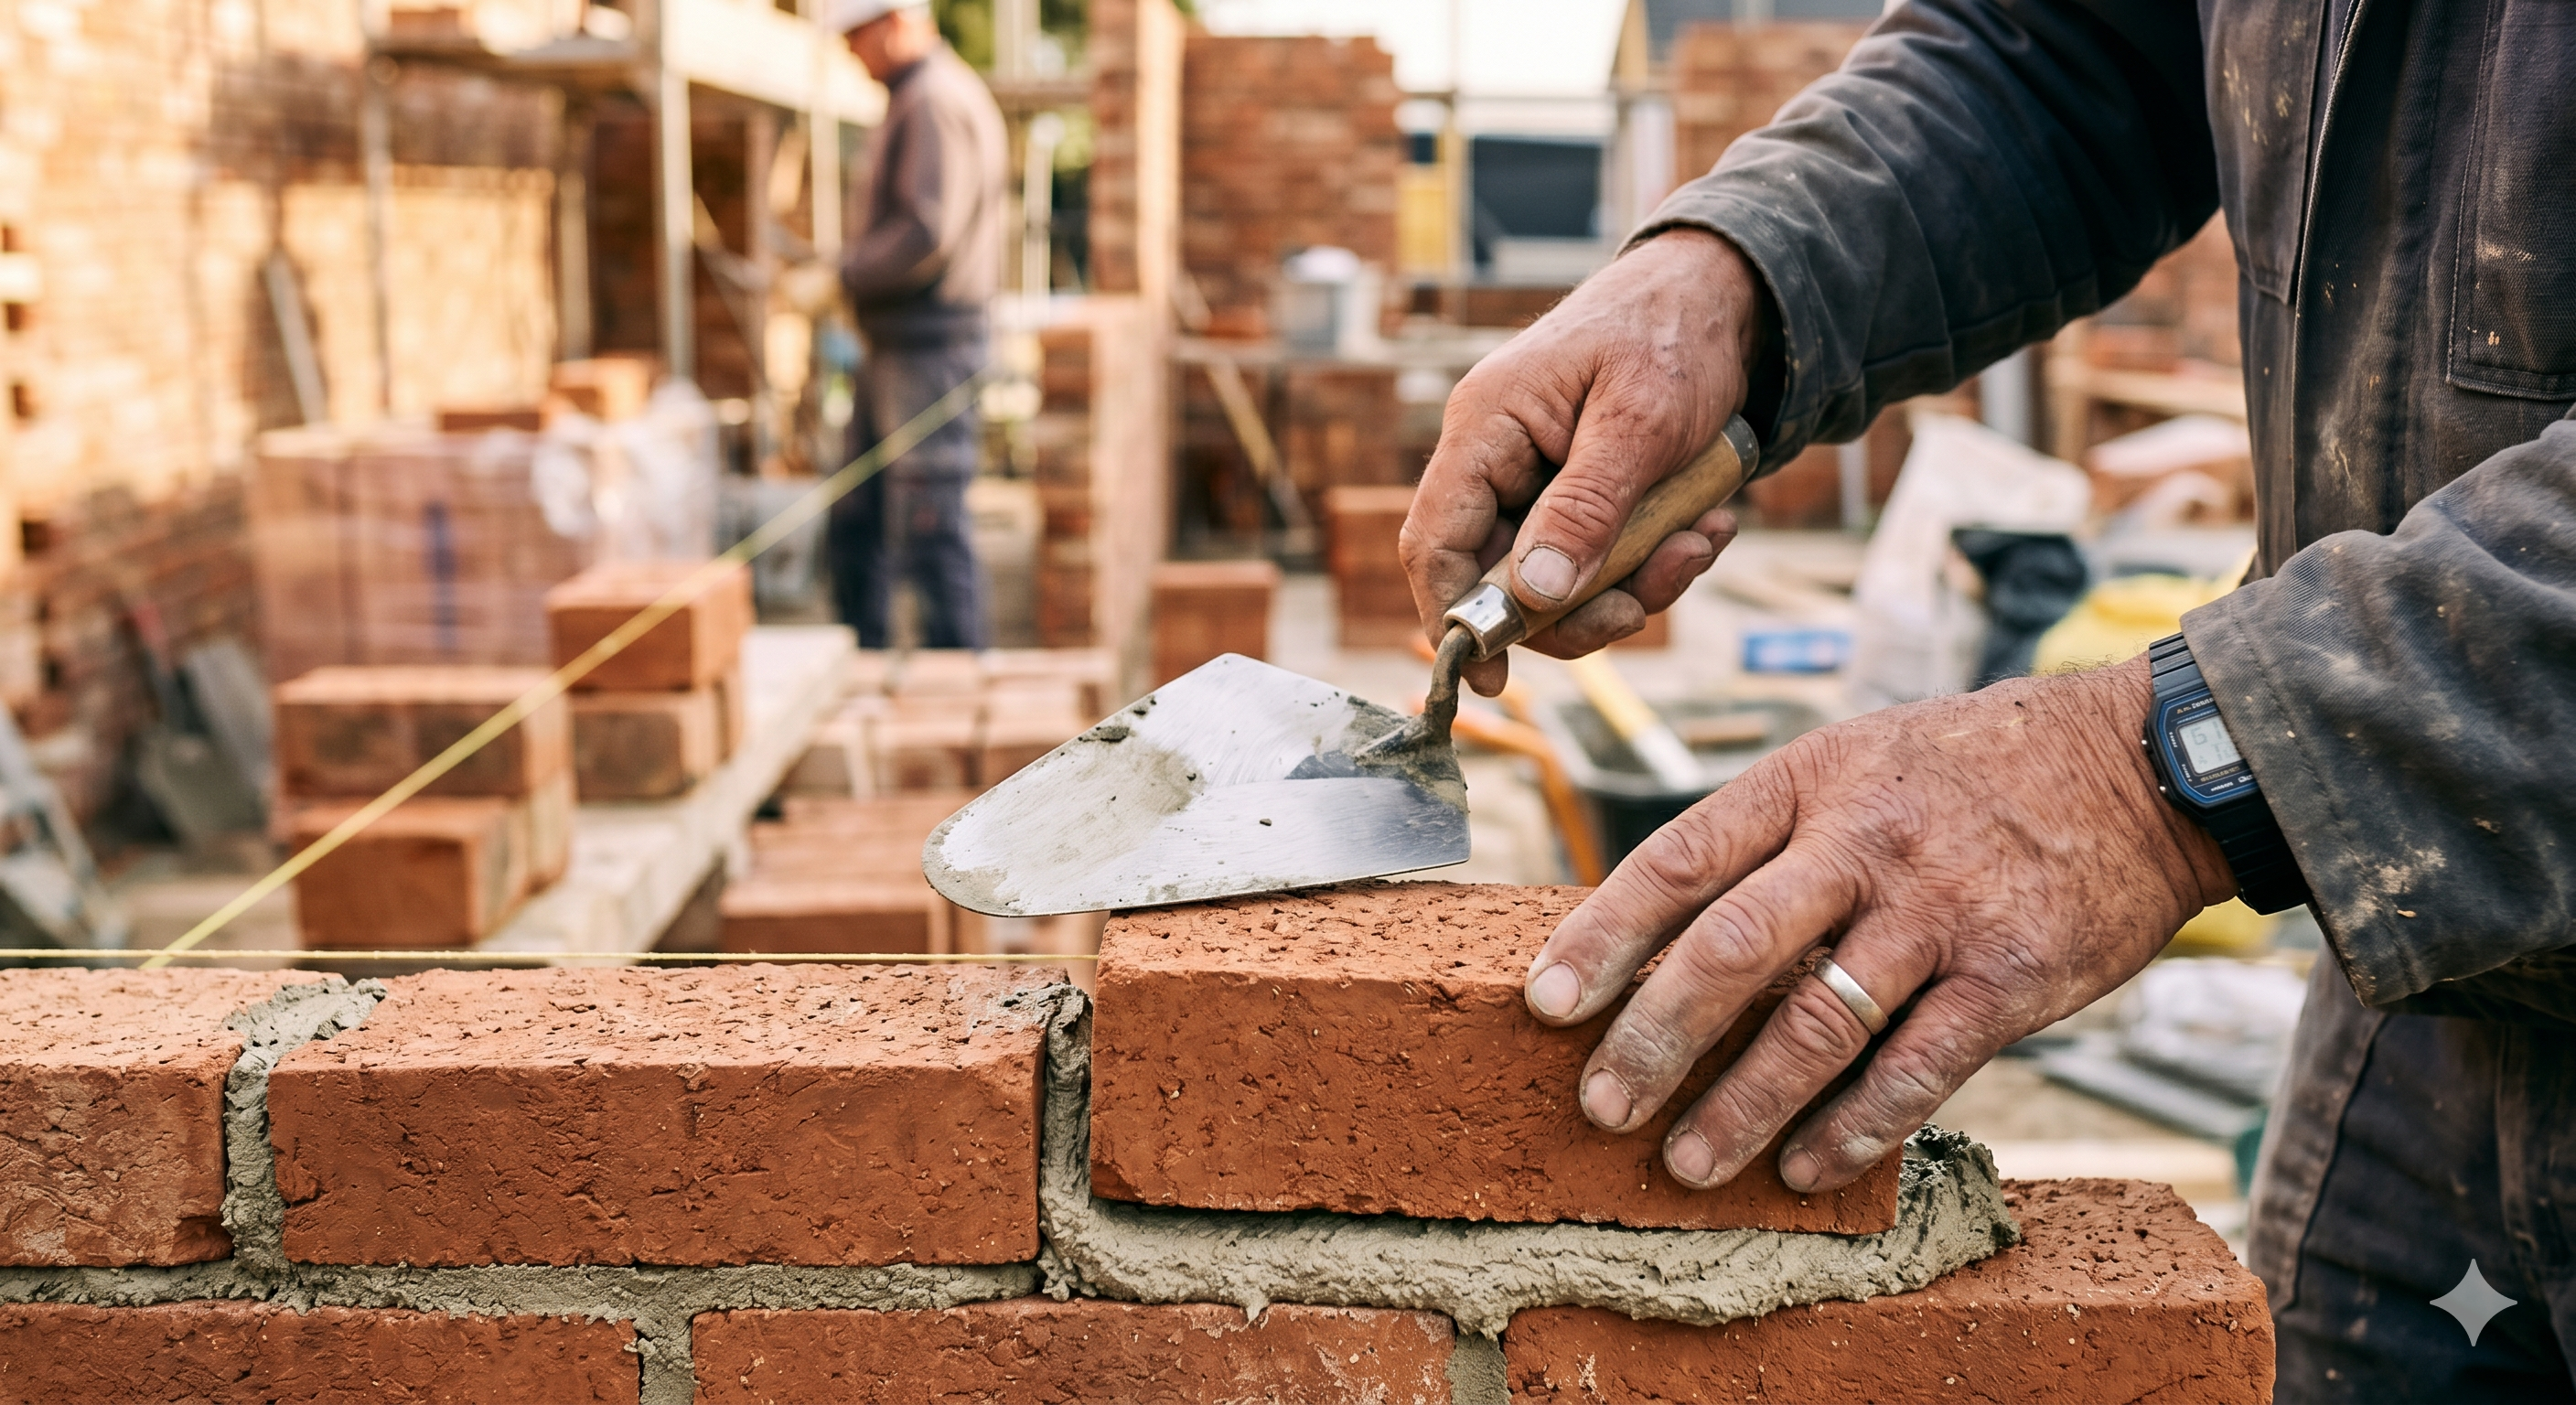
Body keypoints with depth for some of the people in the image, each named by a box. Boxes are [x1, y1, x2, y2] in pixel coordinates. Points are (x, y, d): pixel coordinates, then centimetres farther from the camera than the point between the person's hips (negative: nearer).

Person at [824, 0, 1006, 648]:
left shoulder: (937, 101, -14)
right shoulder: (917, 100, 19)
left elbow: (926, 231, -24)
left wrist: (840, 278, -16)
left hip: (931, 346, -11)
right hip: (895, 350, 11)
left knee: (930, 530, -7)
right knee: (856, 522, 13)